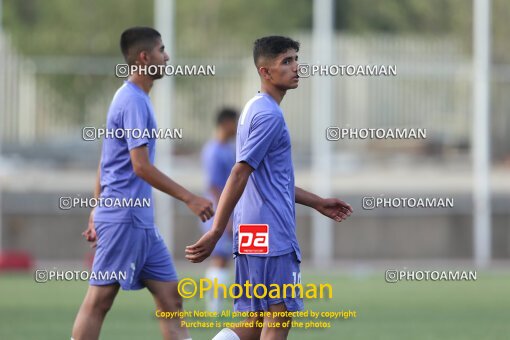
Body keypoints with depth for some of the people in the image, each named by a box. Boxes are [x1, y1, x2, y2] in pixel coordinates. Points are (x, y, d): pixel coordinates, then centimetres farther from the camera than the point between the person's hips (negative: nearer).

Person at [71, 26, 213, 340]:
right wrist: (190, 198, -19)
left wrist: (97, 212, 23)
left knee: (170, 296, 5)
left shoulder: (131, 98, 16)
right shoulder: (134, 102, -14)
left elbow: (106, 163, 21)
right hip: (124, 219, -10)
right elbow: (141, 167, -20)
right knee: (99, 300, -5)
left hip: (140, 221, 10)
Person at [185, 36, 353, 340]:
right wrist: (216, 233, -22)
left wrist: (317, 202, 30)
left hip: (251, 236, 9)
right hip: (273, 235, -9)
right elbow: (239, 175, -19)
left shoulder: (255, 110, 18)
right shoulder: (270, 115, -12)